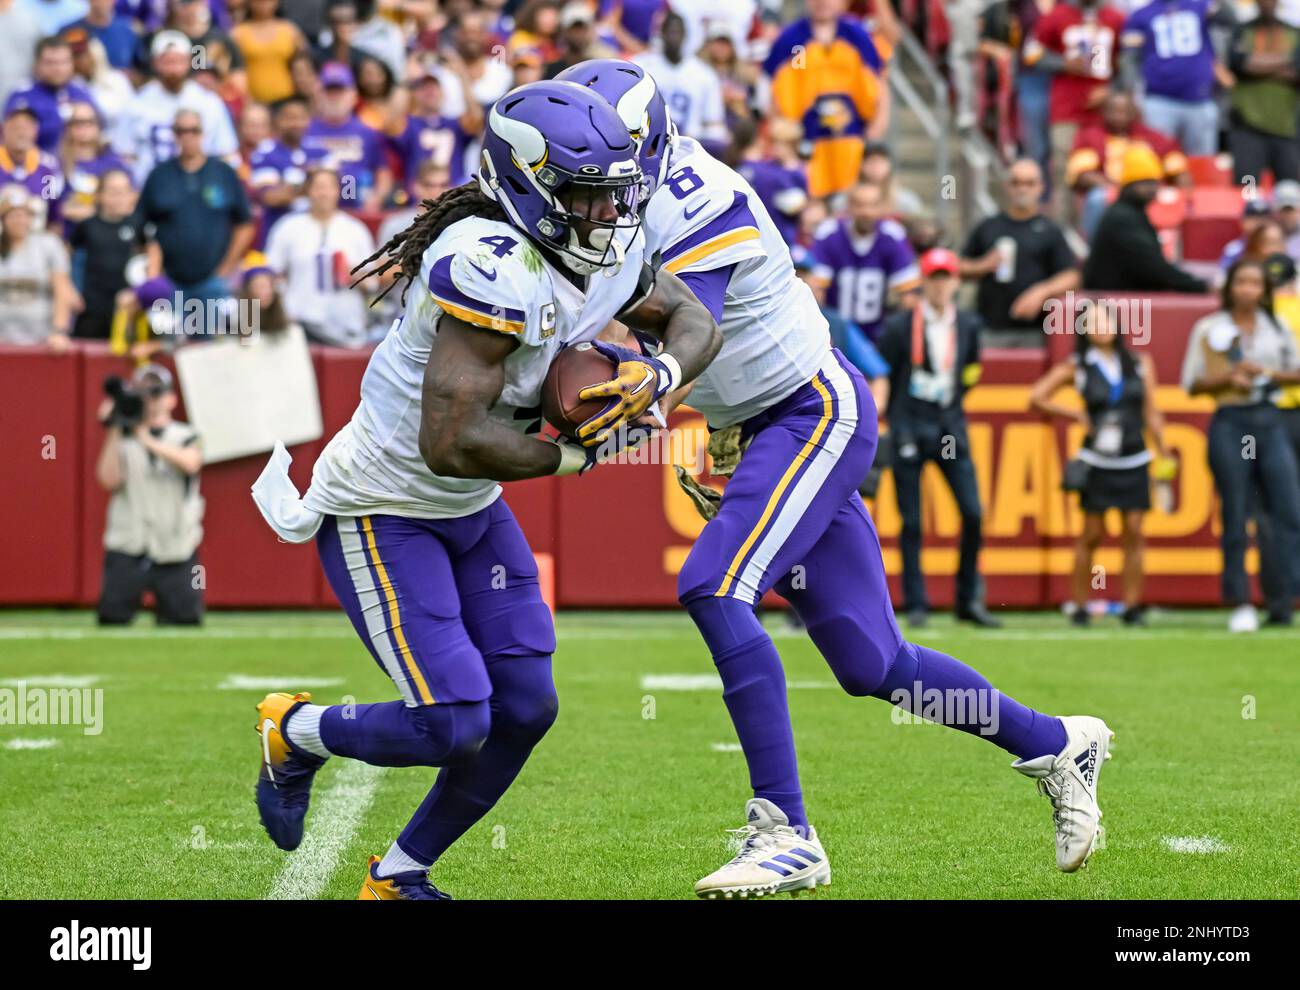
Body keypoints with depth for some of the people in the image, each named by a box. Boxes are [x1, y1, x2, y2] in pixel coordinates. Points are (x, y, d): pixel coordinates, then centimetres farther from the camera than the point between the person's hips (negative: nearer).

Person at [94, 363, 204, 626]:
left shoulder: (186, 437, 7)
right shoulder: (121, 440, 9)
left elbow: (190, 463, -16)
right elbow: (109, 480, -7)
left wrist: (148, 441, -25)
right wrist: (114, 432, -12)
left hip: (176, 553, 0)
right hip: (127, 552, 0)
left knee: (185, 619, -4)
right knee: (111, 617, -8)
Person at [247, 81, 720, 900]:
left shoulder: (607, 255, -6)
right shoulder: (496, 268, -32)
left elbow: (693, 321, 10)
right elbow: (451, 444, -34)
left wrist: (659, 374, -14)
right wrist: (575, 454, -21)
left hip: (469, 509, 9)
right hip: (381, 511, -9)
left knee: (526, 709, 5)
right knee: (452, 726, -15)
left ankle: (400, 875, 24)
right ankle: (297, 733, 16)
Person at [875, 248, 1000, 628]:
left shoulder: (968, 325, 7)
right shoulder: (900, 326, -4)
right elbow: (879, 374, 2)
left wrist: (953, 399, 12)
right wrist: (893, 423, 2)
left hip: (950, 427, 3)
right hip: (909, 430, -3)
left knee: (973, 514, -7)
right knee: (912, 522, -2)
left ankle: (969, 600, 5)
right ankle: (916, 605, 5)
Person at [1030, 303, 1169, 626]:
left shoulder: (1140, 365, 7)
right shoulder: (1076, 367, 1)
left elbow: (1151, 414, 11)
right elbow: (1037, 398, 2)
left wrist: (1163, 454, 8)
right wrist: (1075, 414, -2)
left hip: (1134, 462, 2)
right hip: (1097, 462, -2)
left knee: (1133, 532, -1)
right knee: (1091, 535, -1)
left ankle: (1132, 605, 3)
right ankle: (1080, 605, 6)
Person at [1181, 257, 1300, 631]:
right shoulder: (1208, 330, 4)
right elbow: (1192, 384, 4)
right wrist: (1229, 377, -12)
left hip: (1270, 422, 2)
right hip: (1230, 424, -2)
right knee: (1234, 519, -2)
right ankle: (1239, 604, 3)